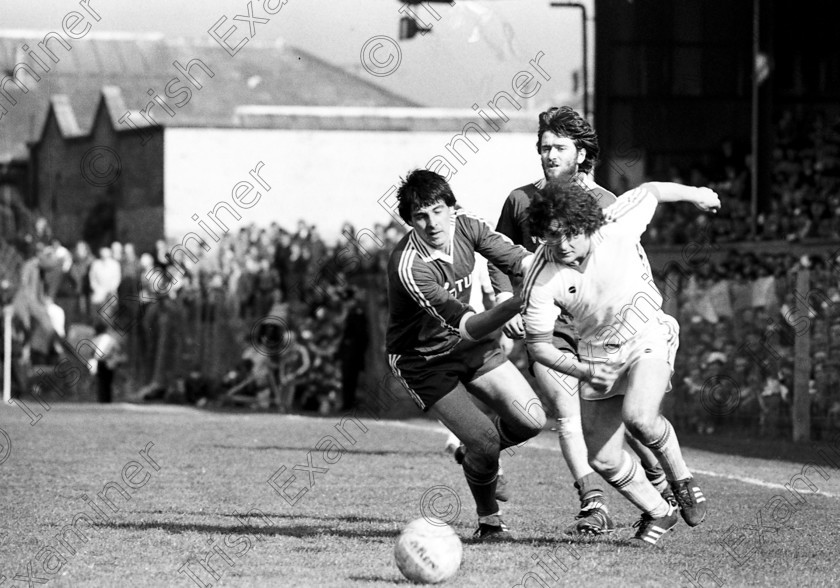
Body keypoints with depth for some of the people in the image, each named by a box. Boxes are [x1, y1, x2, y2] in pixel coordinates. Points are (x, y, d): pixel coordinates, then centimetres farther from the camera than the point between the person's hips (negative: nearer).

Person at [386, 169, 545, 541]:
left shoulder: (466, 225, -12)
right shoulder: (408, 266, -31)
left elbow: (521, 260, -4)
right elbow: (468, 326, -36)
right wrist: (516, 304, -50)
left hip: (470, 345, 6)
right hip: (422, 360, -6)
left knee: (531, 421, -6)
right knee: (484, 443, -15)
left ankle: (476, 452, 25)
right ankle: (488, 520, 12)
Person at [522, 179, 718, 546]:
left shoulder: (617, 226, -22)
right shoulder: (541, 281, -20)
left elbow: (650, 191, -1)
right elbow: (538, 345, -11)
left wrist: (694, 195, 18)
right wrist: (582, 370, -26)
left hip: (649, 335, -2)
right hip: (598, 356, 3)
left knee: (638, 417, -29)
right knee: (603, 460, 0)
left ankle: (681, 479, -1)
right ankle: (658, 513, 25)